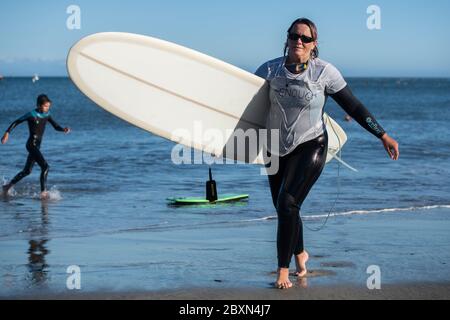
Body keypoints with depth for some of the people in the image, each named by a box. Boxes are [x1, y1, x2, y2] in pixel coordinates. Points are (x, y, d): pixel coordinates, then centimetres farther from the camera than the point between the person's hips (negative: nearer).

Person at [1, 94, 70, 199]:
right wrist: (7, 133, -11)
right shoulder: (32, 115, -12)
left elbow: (56, 126, 9)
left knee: (27, 171, 17)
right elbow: (16, 122, -6)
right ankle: (43, 192, -18)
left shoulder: (47, 115, 7)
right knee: (45, 167, -19)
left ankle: (8, 186, 29)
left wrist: (64, 129, -12)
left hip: (37, 146, 8)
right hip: (32, 144, -8)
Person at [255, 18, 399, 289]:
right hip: (276, 149, 4)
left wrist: (384, 136, -2)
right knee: (283, 208, 11)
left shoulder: (324, 72, -8)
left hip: (310, 147, -4)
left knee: (287, 203, -18)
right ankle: (300, 253, 41)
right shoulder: (270, 70, -1)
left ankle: (283, 269, -7)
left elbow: (354, 107, -2)